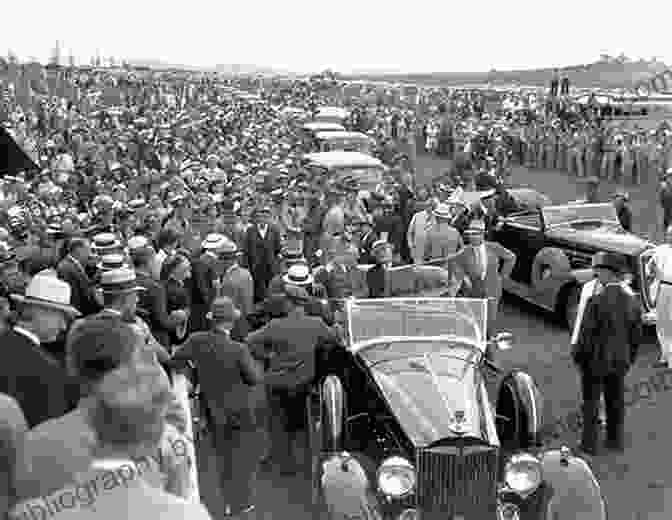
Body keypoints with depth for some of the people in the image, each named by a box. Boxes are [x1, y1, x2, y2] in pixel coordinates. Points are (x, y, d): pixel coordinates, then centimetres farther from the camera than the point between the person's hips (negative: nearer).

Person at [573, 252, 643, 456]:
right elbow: (636, 335, 2)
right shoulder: (633, 301, -6)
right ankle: (616, 441, 33)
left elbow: (586, 335, -18)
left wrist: (577, 356, -2)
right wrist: (629, 359, 15)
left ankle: (589, 444, 20)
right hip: (620, 362, 5)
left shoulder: (596, 301, -24)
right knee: (616, 402, 19)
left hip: (595, 362, -5)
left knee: (591, 403, 10)